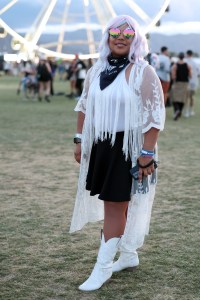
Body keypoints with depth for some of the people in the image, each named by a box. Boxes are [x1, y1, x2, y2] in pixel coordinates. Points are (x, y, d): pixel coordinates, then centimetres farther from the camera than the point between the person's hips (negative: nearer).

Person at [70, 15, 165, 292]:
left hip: (128, 147, -6)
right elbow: (84, 107, 17)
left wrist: (147, 153, -18)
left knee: (115, 205, -4)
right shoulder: (96, 71, 9)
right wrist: (80, 141, 13)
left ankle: (103, 267, 3)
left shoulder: (142, 72, -11)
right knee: (115, 202, 14)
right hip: (100, 146, 6)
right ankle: (128, 254, 30)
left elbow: (154, 115, -14)